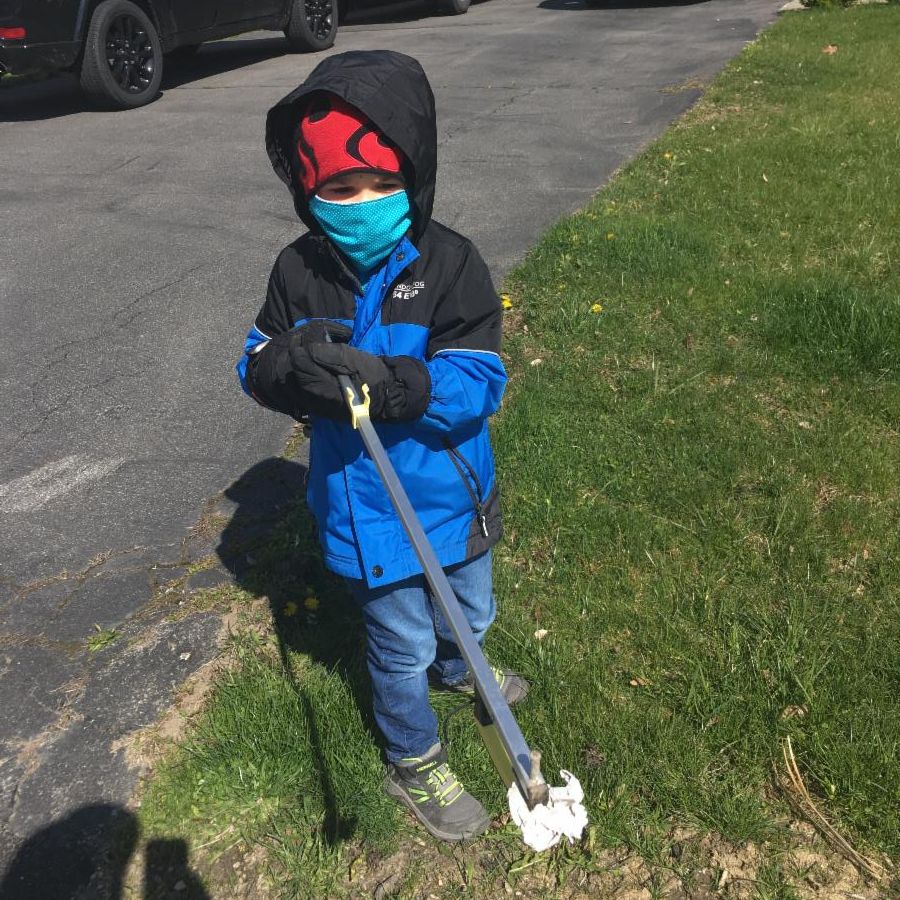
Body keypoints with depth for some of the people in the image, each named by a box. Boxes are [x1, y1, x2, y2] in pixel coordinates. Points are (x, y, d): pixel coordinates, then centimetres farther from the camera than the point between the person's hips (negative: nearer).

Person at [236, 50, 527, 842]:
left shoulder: (450, 261, -17)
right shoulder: (298, 272, -11)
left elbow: (480, 382, -22)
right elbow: (257, 366, -4)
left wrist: (394, 383, -40)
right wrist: (290, 364, -28)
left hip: (455, 497, 1)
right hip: (365, 510, -1)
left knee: (470, 614, 28)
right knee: (403, 645, 17)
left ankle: (455, 669, 65)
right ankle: (414, 763, 46)